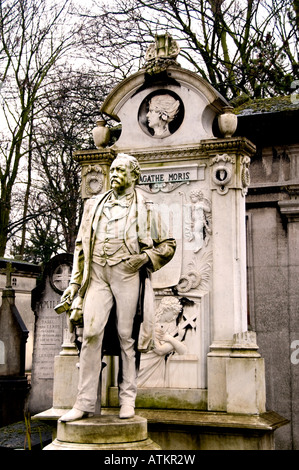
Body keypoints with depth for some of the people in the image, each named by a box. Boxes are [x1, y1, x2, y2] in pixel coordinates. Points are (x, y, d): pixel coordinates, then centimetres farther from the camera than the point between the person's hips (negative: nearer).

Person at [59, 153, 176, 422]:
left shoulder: (145, 209, 10)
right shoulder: (94, 205, 19)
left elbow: (168, 245, 11)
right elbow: (81, 246, 17)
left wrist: (144, 258, -6)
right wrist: (75, 282, 10)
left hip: (127, 275, -2)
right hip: (97, 275, 2)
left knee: (126, 336, -1)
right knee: (91, 332, -9)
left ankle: (128, 398, 9)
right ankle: (86, 402, -5)